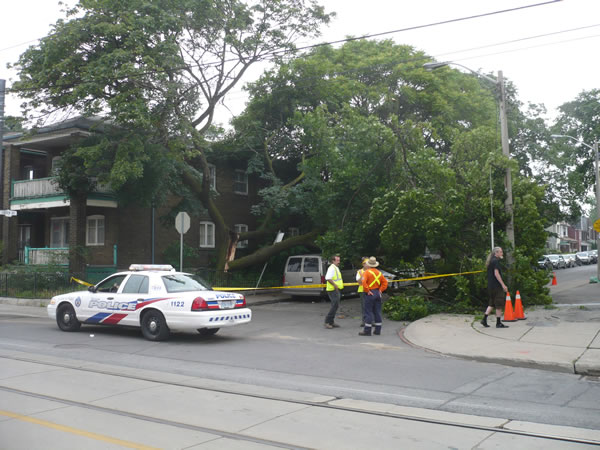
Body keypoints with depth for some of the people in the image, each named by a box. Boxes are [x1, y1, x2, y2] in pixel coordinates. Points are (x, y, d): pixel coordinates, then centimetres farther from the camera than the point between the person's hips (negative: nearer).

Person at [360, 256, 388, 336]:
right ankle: (377, 330, 15)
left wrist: (367, 291, -16)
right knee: (377, 312, 11)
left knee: (368, 312, -3)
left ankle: (367, 331, -2)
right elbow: (385, 282, 13)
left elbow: (364, 282, -24)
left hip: (370, 294, -6)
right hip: (378, 293, 7)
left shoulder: (367, 272, -10)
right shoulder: (379, 273, 11)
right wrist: (380, 290, 9)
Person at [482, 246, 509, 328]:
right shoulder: (496, 261, -12)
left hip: (490, 285, 9)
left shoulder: (491, 261, 16)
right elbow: (496, 273, -19)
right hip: (496, 286, -9)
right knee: (499, 304, -2)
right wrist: (503, 285, -20)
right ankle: (498, 323, 1)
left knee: (491, 303, 15)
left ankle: (484, 319, 10)